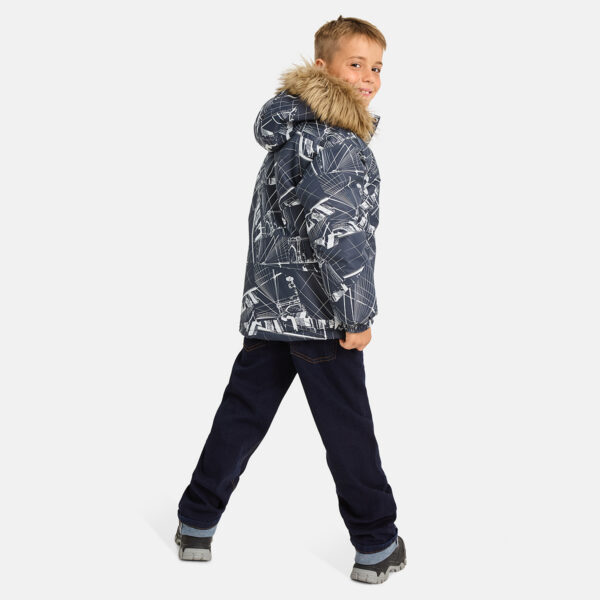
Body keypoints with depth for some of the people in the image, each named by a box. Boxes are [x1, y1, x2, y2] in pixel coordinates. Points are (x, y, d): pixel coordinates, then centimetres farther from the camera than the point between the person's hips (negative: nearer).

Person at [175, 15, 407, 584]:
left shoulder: (289, 135, 14)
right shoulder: (337, 143, -17)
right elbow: (335, 233, -28)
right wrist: (357, 316, -20)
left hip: (267, 305, 8)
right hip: (318, 315, -8)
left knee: (242, 413, 16)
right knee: (348, 428, 4)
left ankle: (196, 526, 26)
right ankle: (376, 547, 17)